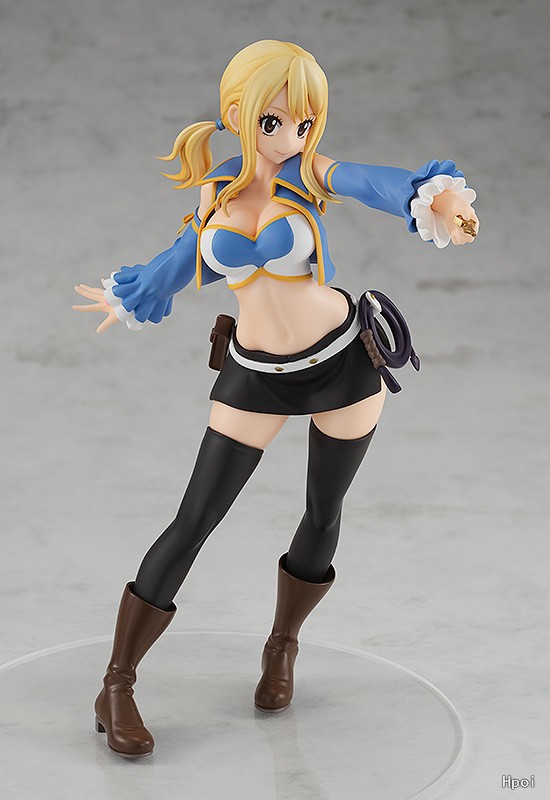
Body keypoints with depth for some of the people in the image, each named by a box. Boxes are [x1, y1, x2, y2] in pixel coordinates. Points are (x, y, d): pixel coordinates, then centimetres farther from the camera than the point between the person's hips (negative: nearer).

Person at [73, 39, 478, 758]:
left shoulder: (309, 173, -10)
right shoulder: (216, 185, -2)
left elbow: (376, 183, -31)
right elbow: (193, 252, 18)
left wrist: (438, 198, -53)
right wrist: (132, 296, 35)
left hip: (343, 361, -1)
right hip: (257, 376, 1)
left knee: (324, 514, 13)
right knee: (191, 525, -4)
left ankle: (282, 646, 39)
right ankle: (116, 688, 2)